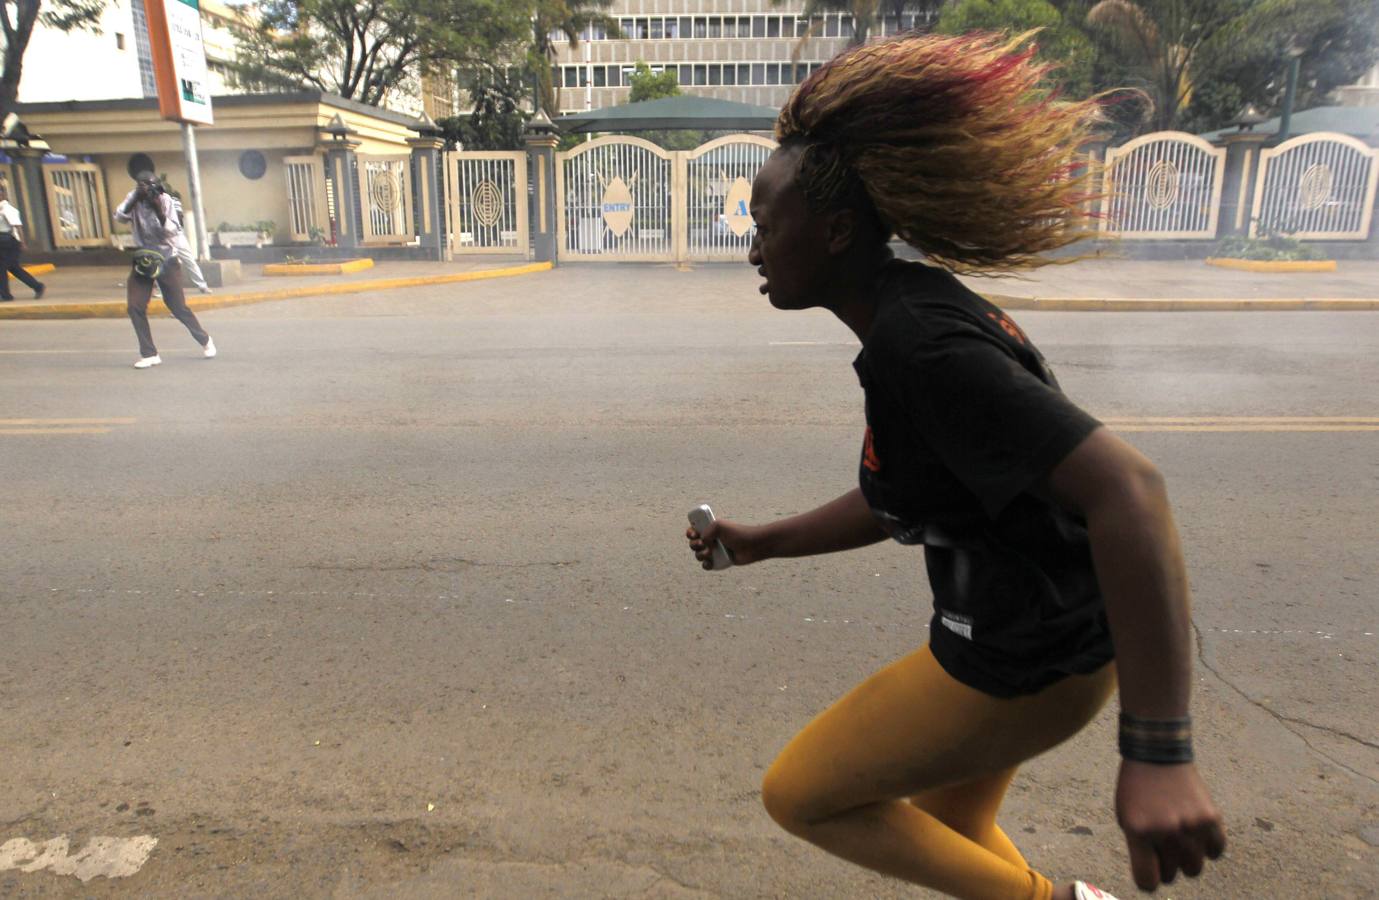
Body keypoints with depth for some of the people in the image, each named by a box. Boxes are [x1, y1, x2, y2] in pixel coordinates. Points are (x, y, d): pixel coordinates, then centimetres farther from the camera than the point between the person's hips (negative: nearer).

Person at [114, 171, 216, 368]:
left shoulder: (165, 200, -10)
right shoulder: (133, 199, -2)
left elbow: (173, 231, -17)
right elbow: (119, 217, -16)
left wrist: (159, 210, -30)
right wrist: (135, 197, -23)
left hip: (166, 260, -3)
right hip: (143, 260, 3)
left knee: (178, 308, 1)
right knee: (134, 307, -8)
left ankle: (205, 341, 24)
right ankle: (149, 354, 1)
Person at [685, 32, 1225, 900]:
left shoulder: (920, 343, -27)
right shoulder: (914, 315, 3)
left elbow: (1127, 487, -34)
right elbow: (896, 498, 13)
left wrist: (1158, 752, -34)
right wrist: (763, 541, 14)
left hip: (1024, 661, -9)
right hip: (1012, 620, 9)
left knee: (799, 795, 10)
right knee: (943, 828, 28)